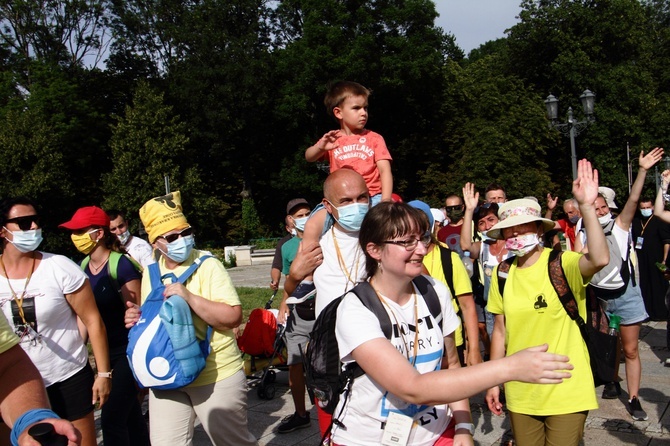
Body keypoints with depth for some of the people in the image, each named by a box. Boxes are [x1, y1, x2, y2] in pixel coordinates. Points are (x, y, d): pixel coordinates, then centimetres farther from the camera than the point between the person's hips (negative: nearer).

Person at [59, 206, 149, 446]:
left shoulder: (121, 265, -17)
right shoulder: (83, 267, 5)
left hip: (127, 351, -7)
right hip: (106, 352, 7)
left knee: (112, 418, -6)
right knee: (130, 413, 17)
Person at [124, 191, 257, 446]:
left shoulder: (207, 265, -10)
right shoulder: (151, 272, 7)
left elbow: (233, 317, -20)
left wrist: (189, 297, -28)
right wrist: (137, 319, -2)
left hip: (216, 376, -4)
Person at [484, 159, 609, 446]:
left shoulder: (564, 264, -11)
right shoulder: (502, 275, 0)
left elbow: (599, 259, -33)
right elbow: (500, 331, 7)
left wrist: (586, 206, -39)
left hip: (566, 392, -4)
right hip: (520, 393, 4)